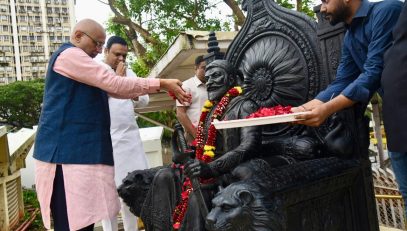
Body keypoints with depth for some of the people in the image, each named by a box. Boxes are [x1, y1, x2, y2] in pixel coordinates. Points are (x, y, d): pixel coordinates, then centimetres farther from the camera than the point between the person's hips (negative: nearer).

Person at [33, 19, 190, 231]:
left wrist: (158, 86, 18)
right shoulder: (68, 55, -7)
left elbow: (110, 88, 24)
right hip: (67, 149, -10)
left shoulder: (76, 61, 26)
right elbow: (114, 84, -15)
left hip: (80, 148, 10)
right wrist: (161, 84, -11)